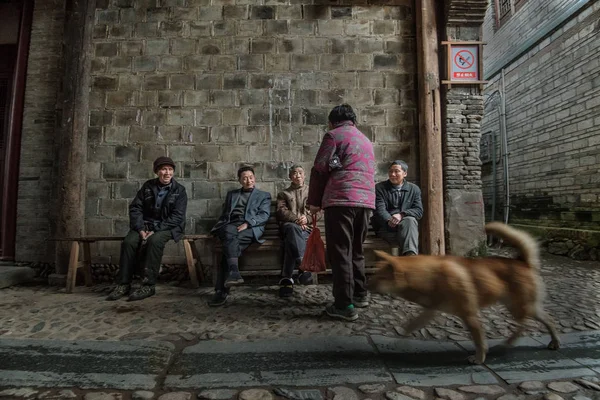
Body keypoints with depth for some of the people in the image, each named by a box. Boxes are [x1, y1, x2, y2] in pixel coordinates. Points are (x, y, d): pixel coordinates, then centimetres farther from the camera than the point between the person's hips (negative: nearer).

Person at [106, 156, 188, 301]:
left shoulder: (179, 190, -2)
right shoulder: (148, 186, 8)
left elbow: (177, 217, -10)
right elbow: (135, 208, 4)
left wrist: (155, 230, -20)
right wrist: (141, 228, -13)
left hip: (168, 227, -3)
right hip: (146, 225, 4)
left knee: (154, 241, -34)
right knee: (128, 242, -24)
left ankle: (148, 286, -28)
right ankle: (123, 284, -13)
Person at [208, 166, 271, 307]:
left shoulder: (264, 195, 21)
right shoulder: (231, 194, 31)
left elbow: (264, 215, 5)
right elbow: (224, 214, 26)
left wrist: (247, 224, -13)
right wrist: (221, 227, 2)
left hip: (252, 227, -2)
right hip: (230, 225, 2)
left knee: (230, 242, -34)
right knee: (229, 232, -37)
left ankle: (221, 289, -39)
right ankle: (233, 272, -50)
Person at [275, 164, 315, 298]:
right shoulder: (283, 194, 25)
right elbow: (281, 211, 7)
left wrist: (307, 218, -10)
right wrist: (296, 220, -10)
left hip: (307, 227, 0)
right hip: (288, 225, 0)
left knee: (290, 241, -35)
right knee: (293, 229, -40)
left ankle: (286, 279, -44)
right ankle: (303, 265, -54)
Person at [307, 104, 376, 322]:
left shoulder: (334, 135, 4)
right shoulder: (366, 140, 26)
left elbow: (319, 170, -3)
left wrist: (314, 201, 3)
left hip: (340, 200, -7)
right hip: (366, 201, 7)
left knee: (340, 253, -3)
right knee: (356, 250, 17)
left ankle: (345, 305, -1)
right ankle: (360, 295, 27)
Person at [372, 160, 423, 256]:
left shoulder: (414, 189, 13)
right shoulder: (379, 188, 7)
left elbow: (419, 210, 1)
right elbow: (380, 210, -6)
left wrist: (401, 215, -20)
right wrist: (389, 220, -29)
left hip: (408, 225, 1)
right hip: (386, 227, -1)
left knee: (410, 220, -33)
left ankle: (410, 254, -49)